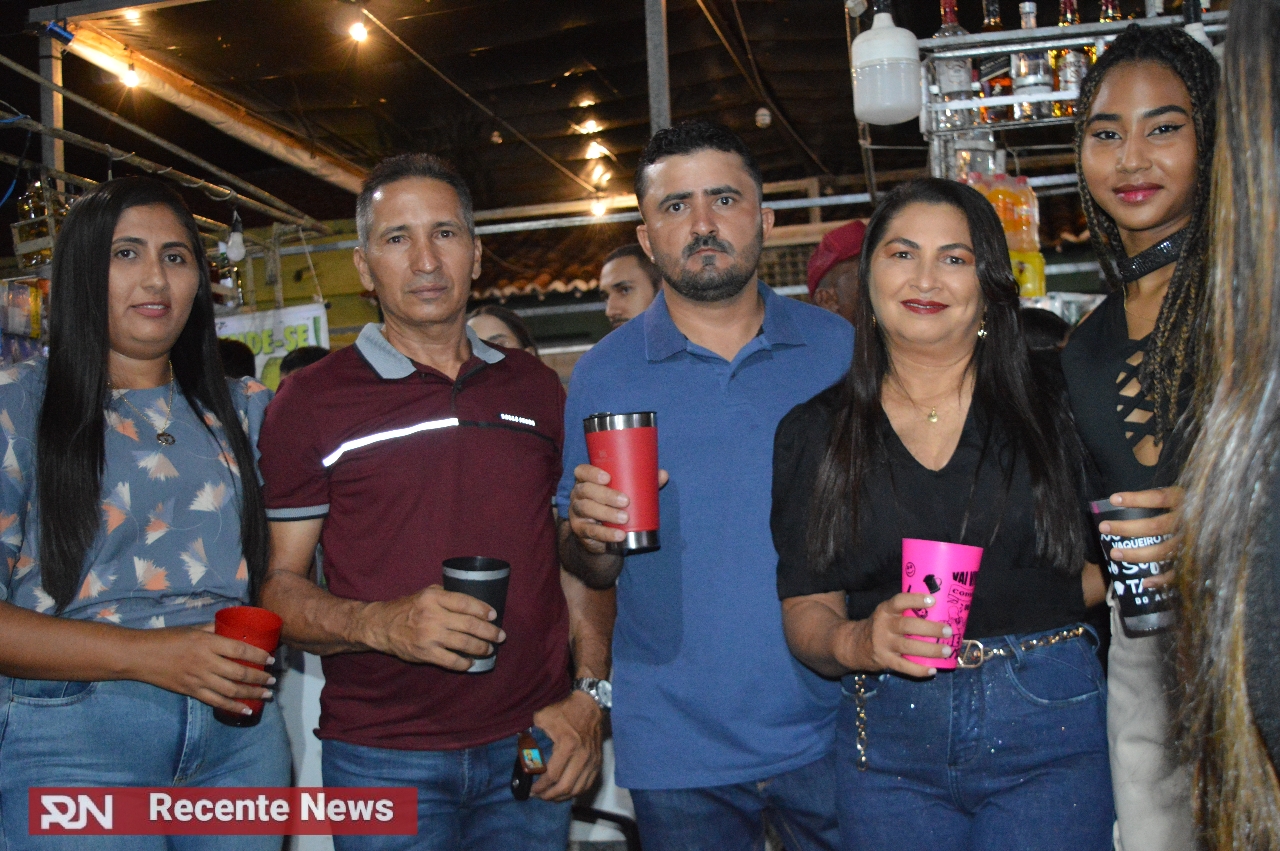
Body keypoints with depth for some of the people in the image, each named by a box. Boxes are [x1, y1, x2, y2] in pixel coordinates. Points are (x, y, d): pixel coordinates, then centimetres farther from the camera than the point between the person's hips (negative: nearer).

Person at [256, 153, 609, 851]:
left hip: (531, 749, 3)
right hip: (382, 758, -3)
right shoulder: (311, 401, -2)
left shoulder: (536, 389, 8)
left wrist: (588, 696, 0)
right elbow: (277, 586, -4)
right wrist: (381, 624, -22)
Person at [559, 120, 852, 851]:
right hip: (676, 749, 0)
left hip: (832, 730, 1)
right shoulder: (603, 374, -1)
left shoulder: (842, 350, 1)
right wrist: (590, 535, -18)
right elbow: (589, 570, 4)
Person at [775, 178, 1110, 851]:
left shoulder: (1053, 397, 2)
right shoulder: (812, 433, 5)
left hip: (1049, 727, -1)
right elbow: (806, 608, 2)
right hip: (887, 747, 1)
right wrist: (856, 642, -17)